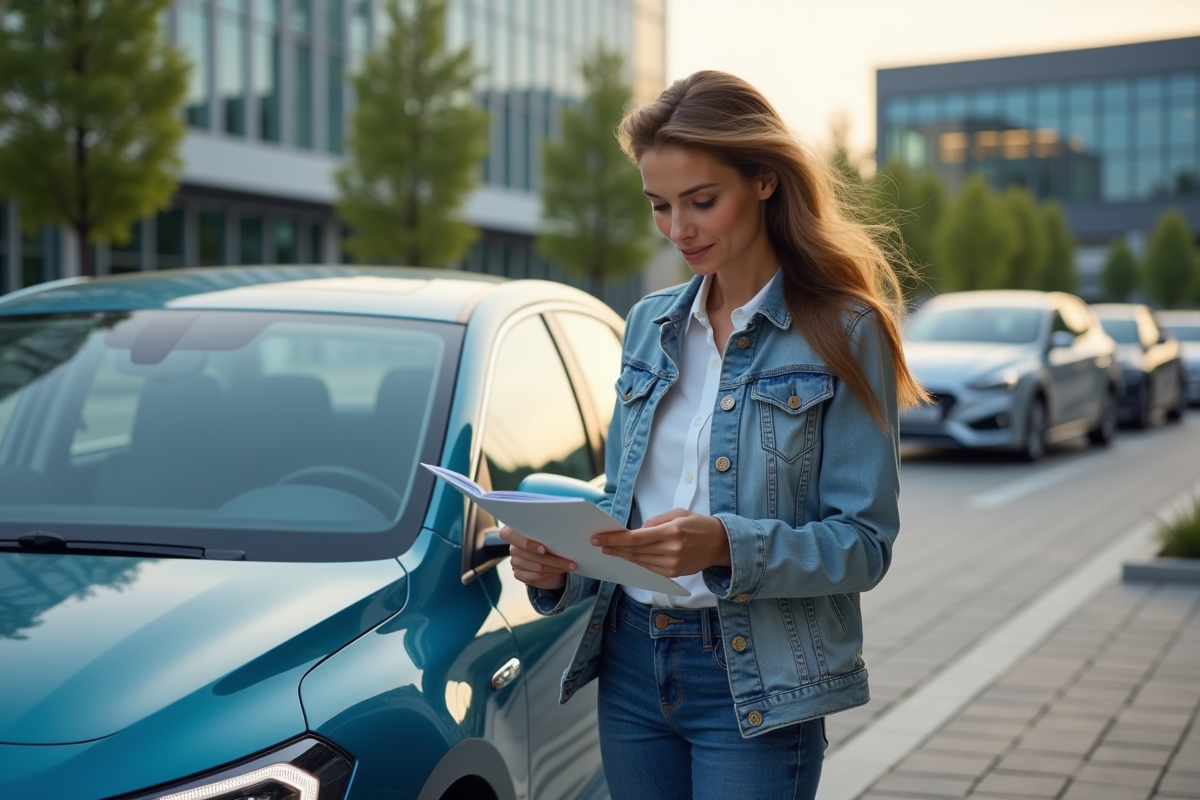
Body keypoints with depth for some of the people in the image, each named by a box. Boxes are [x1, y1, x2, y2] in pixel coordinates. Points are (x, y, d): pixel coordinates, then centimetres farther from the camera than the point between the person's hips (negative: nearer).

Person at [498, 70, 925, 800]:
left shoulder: (843, 333, -8)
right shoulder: (650, 325, 9)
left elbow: (863, 544, -11)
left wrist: (725, 547, -27)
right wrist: (558, 567, -6)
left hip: (755, 684, -5)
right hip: (633, 664, 5)